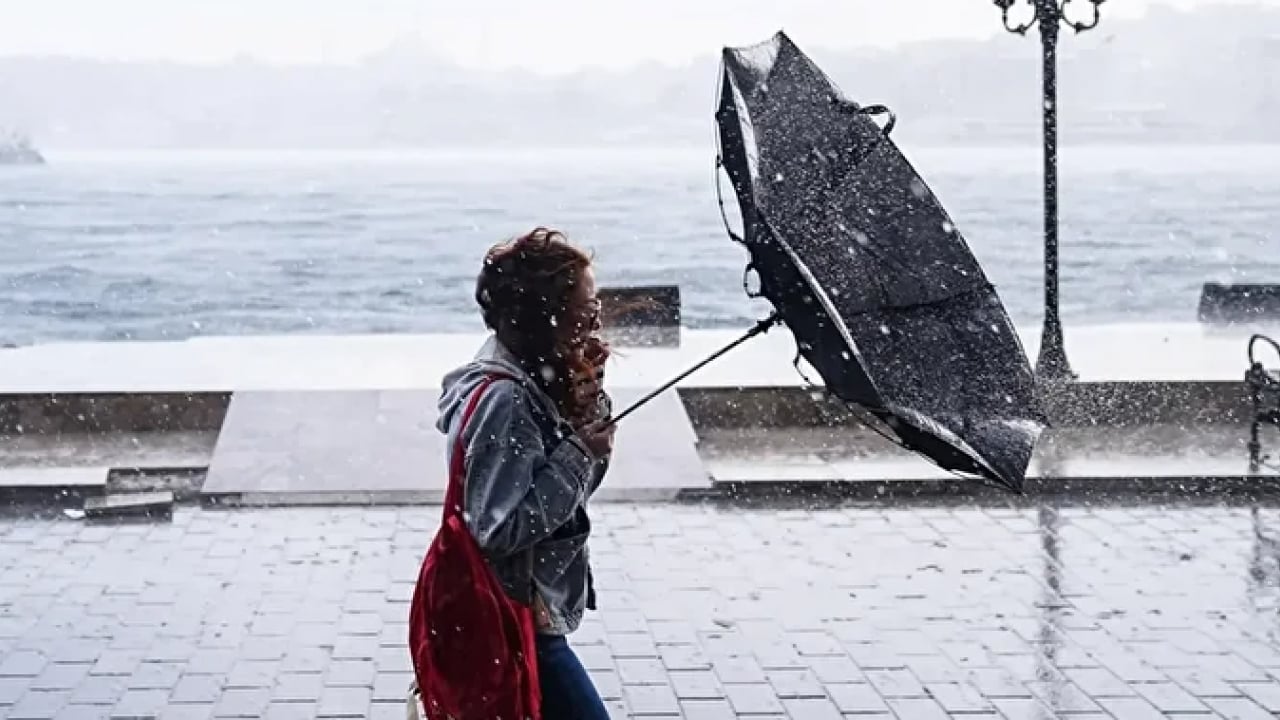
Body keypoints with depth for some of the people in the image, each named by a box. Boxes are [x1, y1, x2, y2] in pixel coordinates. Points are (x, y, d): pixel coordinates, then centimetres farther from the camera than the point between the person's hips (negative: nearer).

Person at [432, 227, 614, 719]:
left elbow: (574, 493, 11)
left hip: (521, 614, 10)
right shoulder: (502, 399, -24)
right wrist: (579, 454, -22)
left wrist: (588, 407, -4)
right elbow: (498, 530, -27)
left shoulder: (533, 379, 4)